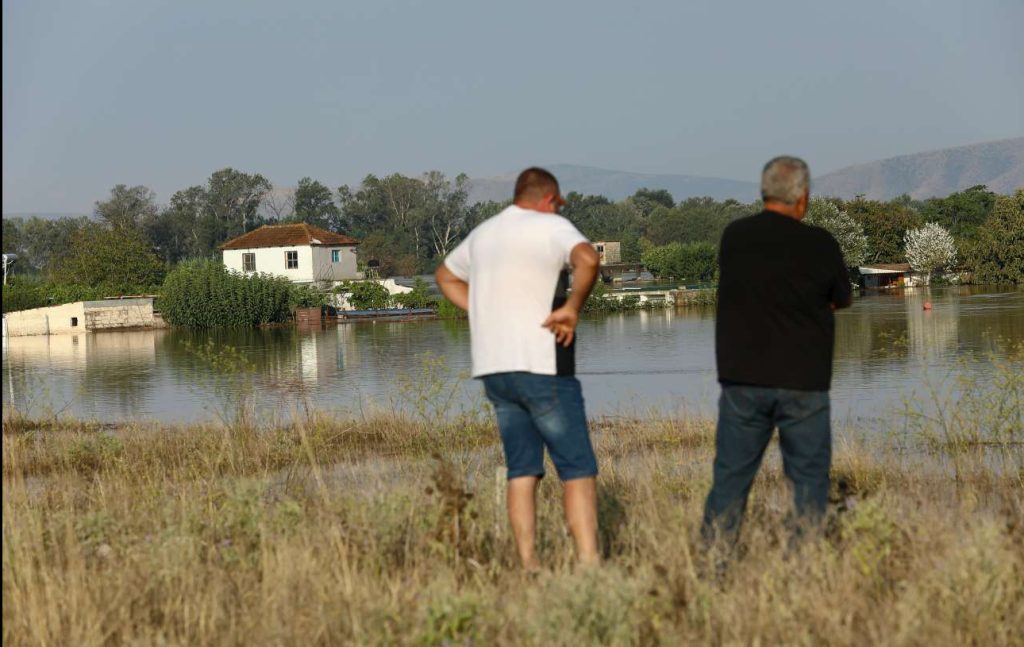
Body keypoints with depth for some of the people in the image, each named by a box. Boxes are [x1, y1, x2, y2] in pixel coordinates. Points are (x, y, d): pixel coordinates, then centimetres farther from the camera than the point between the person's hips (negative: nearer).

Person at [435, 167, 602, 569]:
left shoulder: (483, 233, 18)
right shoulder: (551, 227, -5)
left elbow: (446, 277, 34)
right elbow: (588, 260, -26)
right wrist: (571, 309, -14)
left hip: (494, 368, 7)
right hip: (541, 366, -7)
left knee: (522, 470, 10)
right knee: (578, 469, -4)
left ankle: (528, 565, 6)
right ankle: (588, 563, -12)